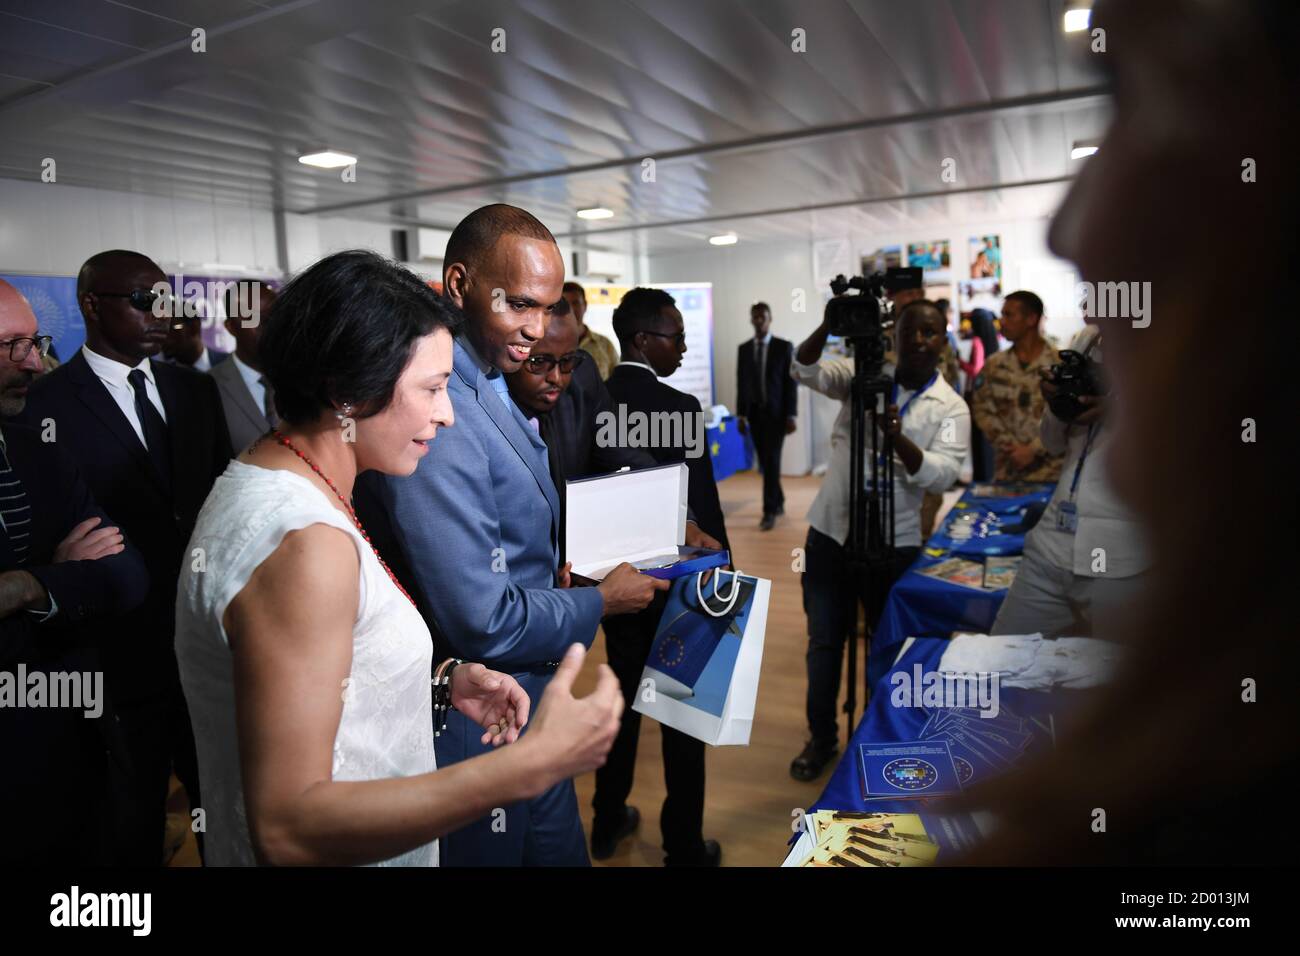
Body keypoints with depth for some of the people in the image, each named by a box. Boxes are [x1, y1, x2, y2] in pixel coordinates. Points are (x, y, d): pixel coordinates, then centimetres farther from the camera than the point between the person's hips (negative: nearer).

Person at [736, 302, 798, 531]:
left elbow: (791, 383, -5)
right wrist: (741, 414, 3)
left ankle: (769, 511, -5)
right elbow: (741, 383, 8)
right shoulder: (744, 349, 7)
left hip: (776, 412, -4)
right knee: (765, 462, 9)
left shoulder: (784, 347, -3)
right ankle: (778, 502, 26)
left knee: (772, 461, -9)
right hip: (754, 413, 4)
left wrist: (792, 415, -9)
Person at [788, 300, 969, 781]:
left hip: (894, 542, -1)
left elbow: (944, 475, -17)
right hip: (829, 531, 2)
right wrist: (830, 324, -28)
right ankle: (821, 737, 29)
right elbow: (804, 369, -12)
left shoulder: (951, 408, -3)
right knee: (824, 642, 11)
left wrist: (897, 437, -33)